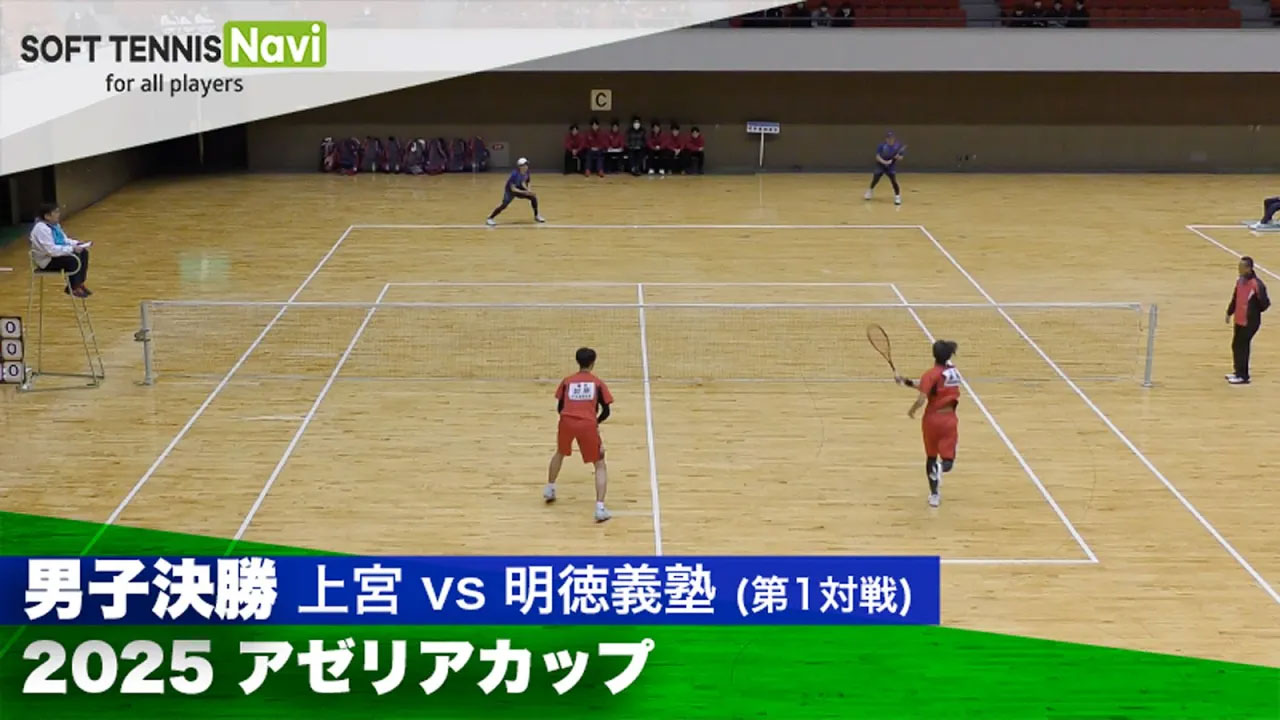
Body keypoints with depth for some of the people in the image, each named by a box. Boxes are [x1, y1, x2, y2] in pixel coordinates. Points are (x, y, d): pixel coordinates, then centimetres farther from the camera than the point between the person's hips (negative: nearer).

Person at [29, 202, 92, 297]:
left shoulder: (54, 224, 5)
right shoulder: (42, 229, -26)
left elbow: (64, 240, 17)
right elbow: (52, 250, -32)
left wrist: (77, 244, -2)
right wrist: (72, 248, -28)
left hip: (58, 252, 10)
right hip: (47, 261, -10)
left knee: (83, 253, -1)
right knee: (73, 260, -28)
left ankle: (79, 284, 6)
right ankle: (72, 288, -9)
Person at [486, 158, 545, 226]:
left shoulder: (526, 172, -11)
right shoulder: (514, 174, -31)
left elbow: (523, 183, 2)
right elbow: (512, 188, -28)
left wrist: (528, 190, -16)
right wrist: (524, 192, -32)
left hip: (519, 189, 6)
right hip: (510, 190, -6)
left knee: (533, 197, -2)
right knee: (504, 205, -21)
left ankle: (536, 215, 16)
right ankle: (490, 219, -13)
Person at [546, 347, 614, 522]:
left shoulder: (567, 381, 17)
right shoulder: (598, 383, 12)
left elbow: (559, 409, 17)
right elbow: (606, 412, 9)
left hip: (567, 421, 2)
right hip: (588, 424, -2)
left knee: (560, 453, 34)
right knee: (600, 466, 8)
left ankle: (549, 490, 47)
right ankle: (600, 508, -7)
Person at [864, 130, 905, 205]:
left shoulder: (898, 146, -14)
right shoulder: (882, 145, -19)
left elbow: (901, 157, -5)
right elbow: (877, 156, -20)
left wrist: (898, 157, -28)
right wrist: (884, 162, -36)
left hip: (891, 166, 0)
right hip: (881, 165, 0)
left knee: (894, 180, -16)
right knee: (875, 179, 9)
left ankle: (897, 197, -3)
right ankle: (870, 191, 40)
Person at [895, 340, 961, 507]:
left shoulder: (931, 374, -14)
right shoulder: (953, 371, 3)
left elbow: (921, 399, -23)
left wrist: (912, 411, -2)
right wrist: (907, 382, 10)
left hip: (932, 419, -2)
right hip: (949, 420, 2)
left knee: (931, 458, 17)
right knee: (948, 460, 2)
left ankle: (934, 495, 20)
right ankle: (940, 469, -34)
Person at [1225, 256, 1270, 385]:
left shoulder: (1257, 284, -23)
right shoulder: (1240, 280, 3)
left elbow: (1265, 303, -17)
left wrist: (1254, 312, -4)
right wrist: (1229, 313, 16)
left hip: (1250, 322, -8)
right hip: (1239, 320, 8)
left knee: (1242, 347, -2)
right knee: (1236, 346, 16)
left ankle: (1243, 376, 9)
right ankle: (1239, 372, 31)